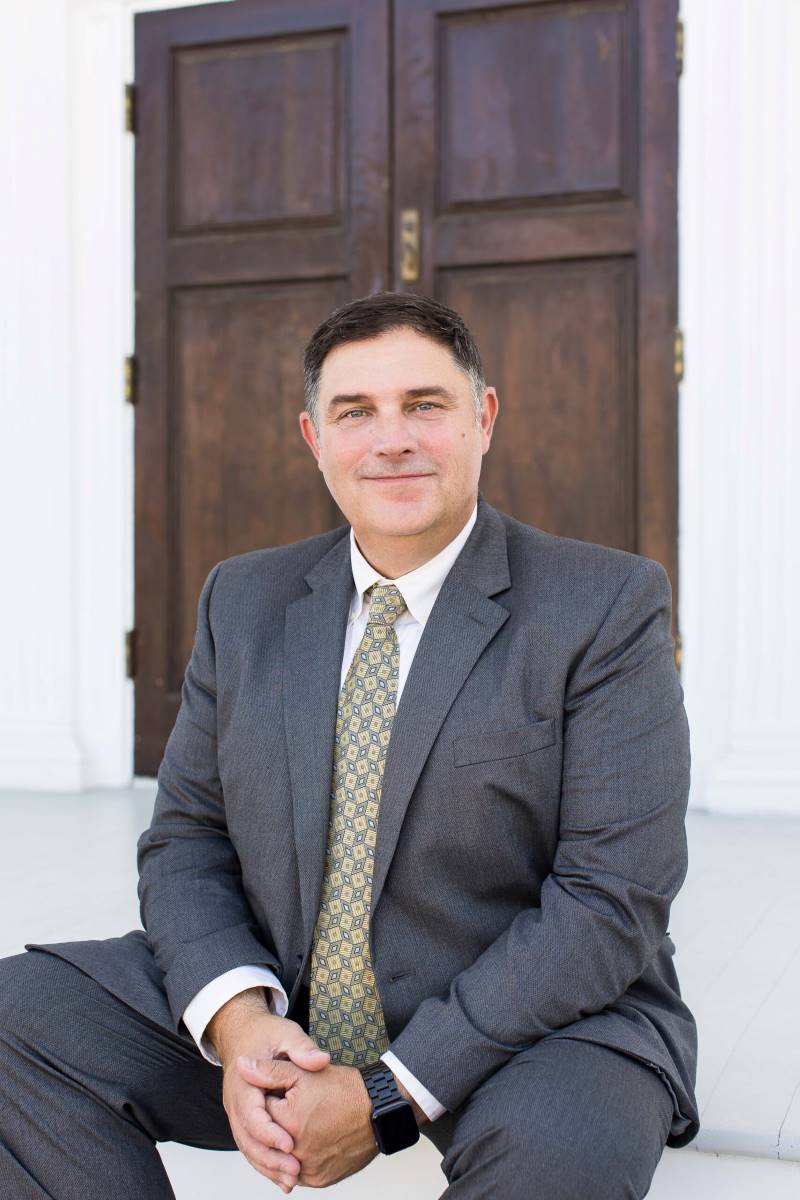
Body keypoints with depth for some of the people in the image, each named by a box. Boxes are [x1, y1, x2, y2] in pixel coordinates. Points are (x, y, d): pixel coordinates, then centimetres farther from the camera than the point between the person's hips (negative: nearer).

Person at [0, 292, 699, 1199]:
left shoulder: (608, 605, -8)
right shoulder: (243, 601, 7)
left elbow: (612, 902, -14)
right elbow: (186, 838, 7)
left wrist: (389, 1097, -19)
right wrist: (236, 1017, -14)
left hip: (534, 1020, -3)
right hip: (279, 1012, 4)